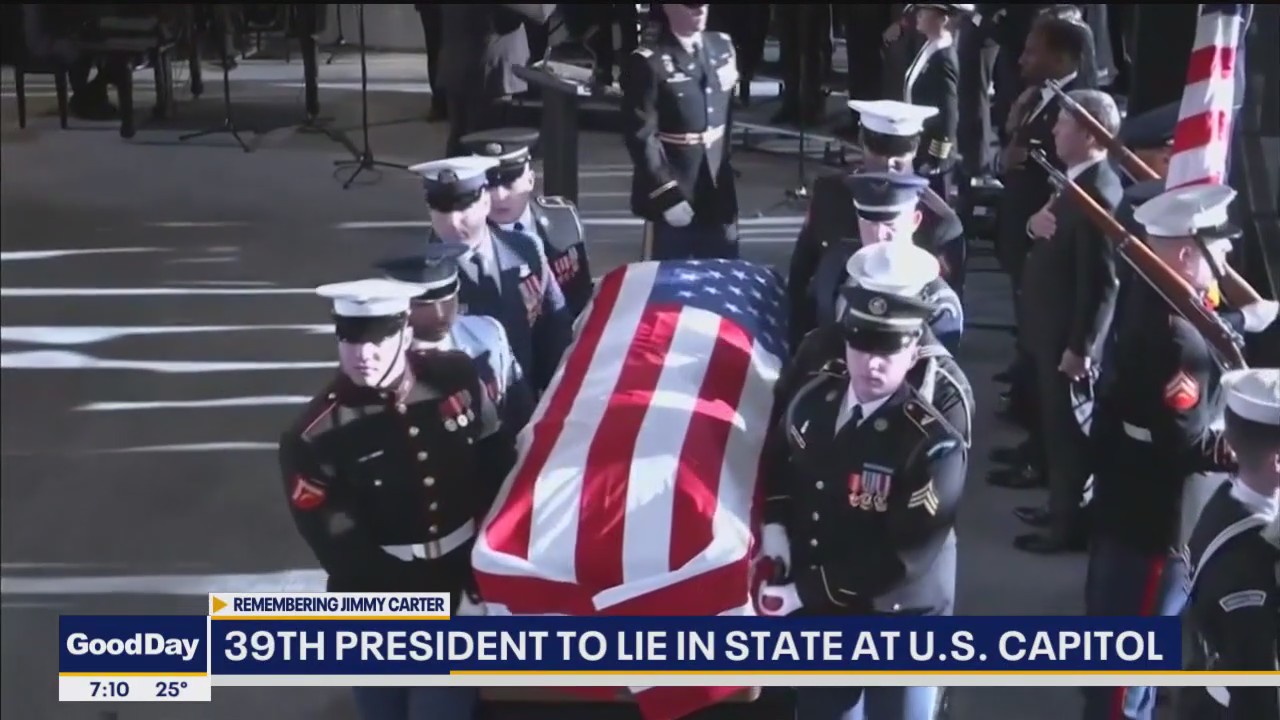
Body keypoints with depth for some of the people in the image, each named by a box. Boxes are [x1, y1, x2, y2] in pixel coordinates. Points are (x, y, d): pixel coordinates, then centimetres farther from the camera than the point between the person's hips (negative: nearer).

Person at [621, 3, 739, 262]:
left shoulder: (723, 46, 6)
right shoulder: (648, 62, -14)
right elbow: (641, 137, -16)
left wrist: (726, 170, 16)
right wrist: (667, 195, -19)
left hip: (719, 194, 6)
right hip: (673, 197, -6)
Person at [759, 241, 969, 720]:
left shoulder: (933, 442, -26)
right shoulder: (814, 396, -7)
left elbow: (901, 559, -27)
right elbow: (777, 462, 12)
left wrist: (803, 592, -24)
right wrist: (775, 529, -6)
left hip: (898, 626, -5)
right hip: (819, 619, 5)